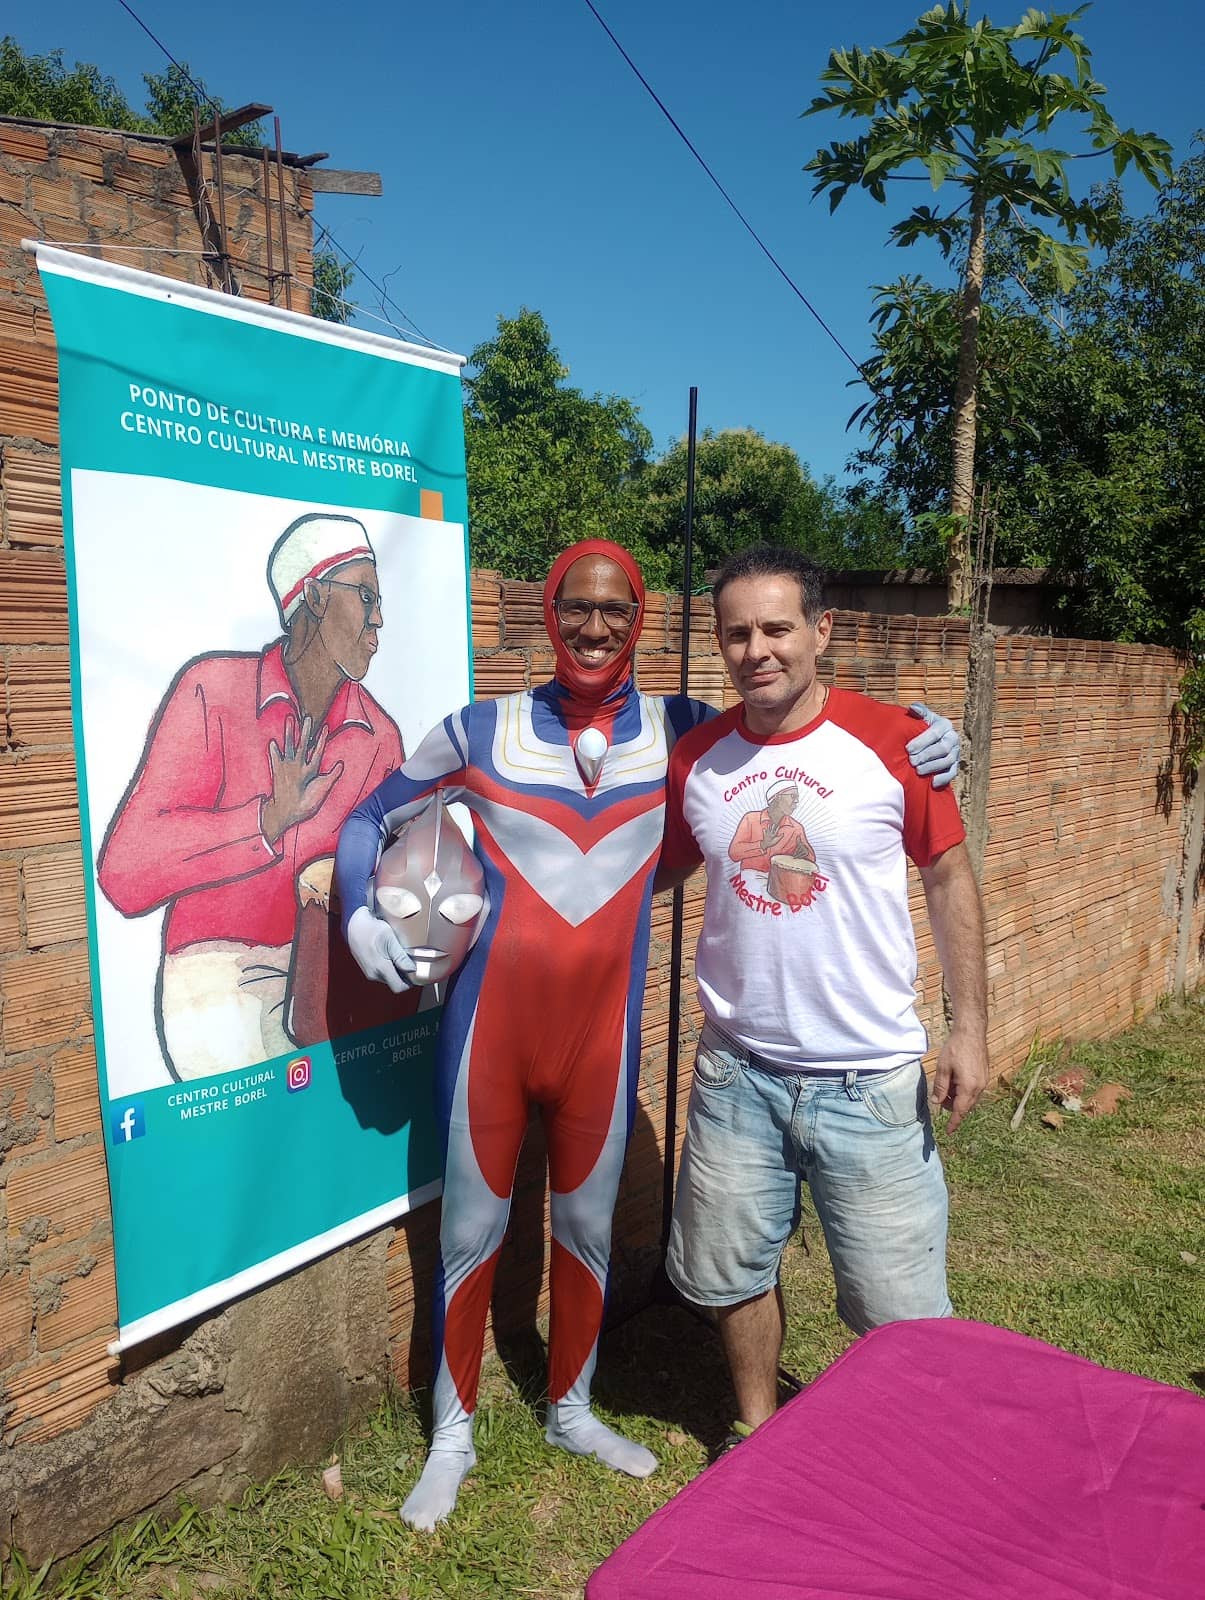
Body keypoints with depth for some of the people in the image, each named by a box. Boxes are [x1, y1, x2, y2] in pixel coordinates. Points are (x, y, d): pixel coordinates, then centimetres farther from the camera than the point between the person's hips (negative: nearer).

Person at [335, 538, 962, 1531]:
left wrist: (913, 736, -7)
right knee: (471, 1233, 12)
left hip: (603, 1030, 1)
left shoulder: (681, 731, 0)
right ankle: (454, 1434, 37)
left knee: (588, 1227, 18)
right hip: (491, 1023, -1)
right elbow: (369, 818, 7)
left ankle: (571, 1411, 45)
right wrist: (359, 911, -9)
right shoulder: (482, 732, -3)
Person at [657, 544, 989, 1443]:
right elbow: (658, 873, 12)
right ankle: (757, 1429, 45)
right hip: (736, 1073, 3)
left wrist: (970, 1029, -5)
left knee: (899, 1308, 9)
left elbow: (949, 879, -3)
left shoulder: (891, 741, -10)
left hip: (871, 1079, -3)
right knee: (733, 1270, 18)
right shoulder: (696, 759, -1)